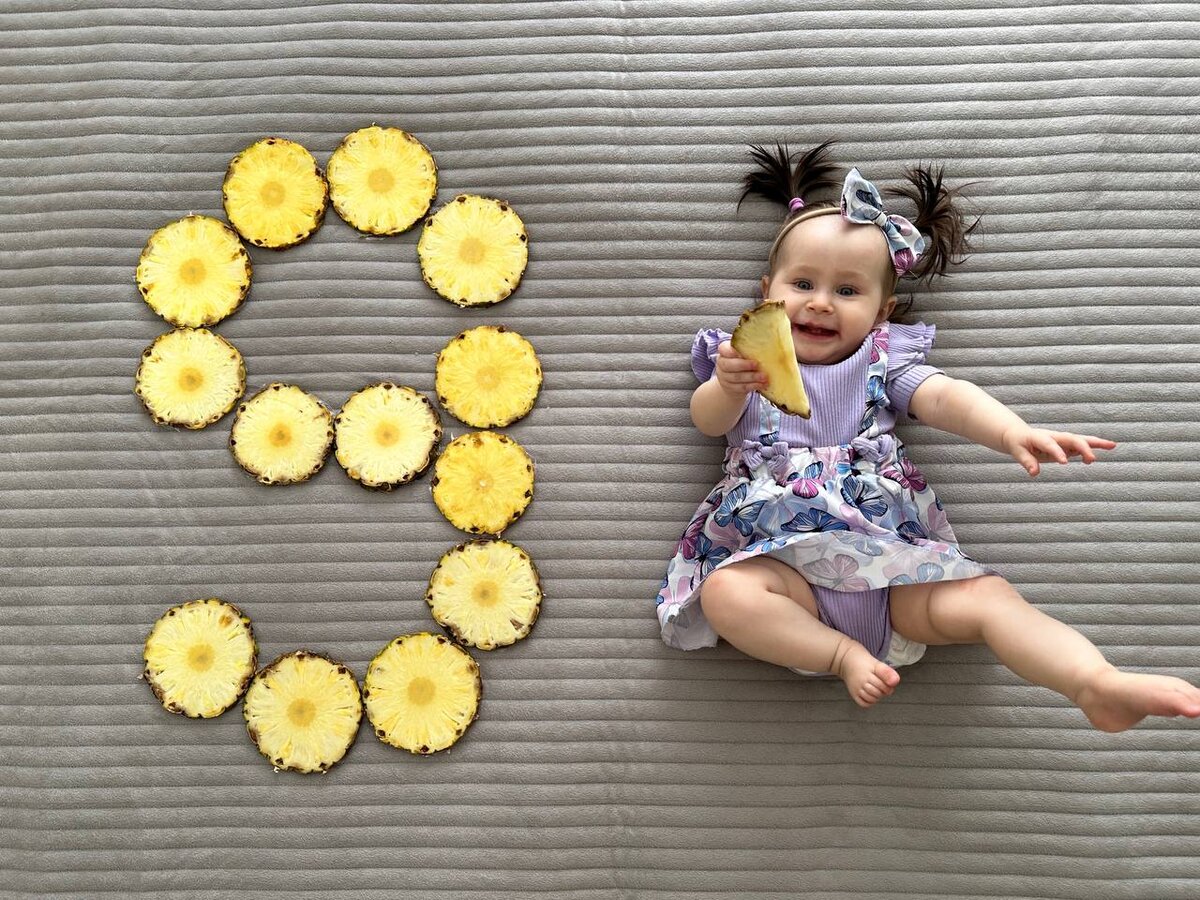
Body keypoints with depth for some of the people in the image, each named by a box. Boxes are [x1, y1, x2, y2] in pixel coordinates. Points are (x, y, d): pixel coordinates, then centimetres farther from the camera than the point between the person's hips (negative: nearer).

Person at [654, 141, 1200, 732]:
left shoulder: (882, 362, 16)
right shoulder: (749, 358, 15)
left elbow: (945, 397, -4)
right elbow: (709, 420, -3)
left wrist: (1012, 432, -26)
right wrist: (729, 386, -29)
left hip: (888, 559, 1)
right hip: (782, 560, -1)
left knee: (986, 596, -23)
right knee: (724, 592, -33)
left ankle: (1101, 686, -35)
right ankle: (844, 654, -21)